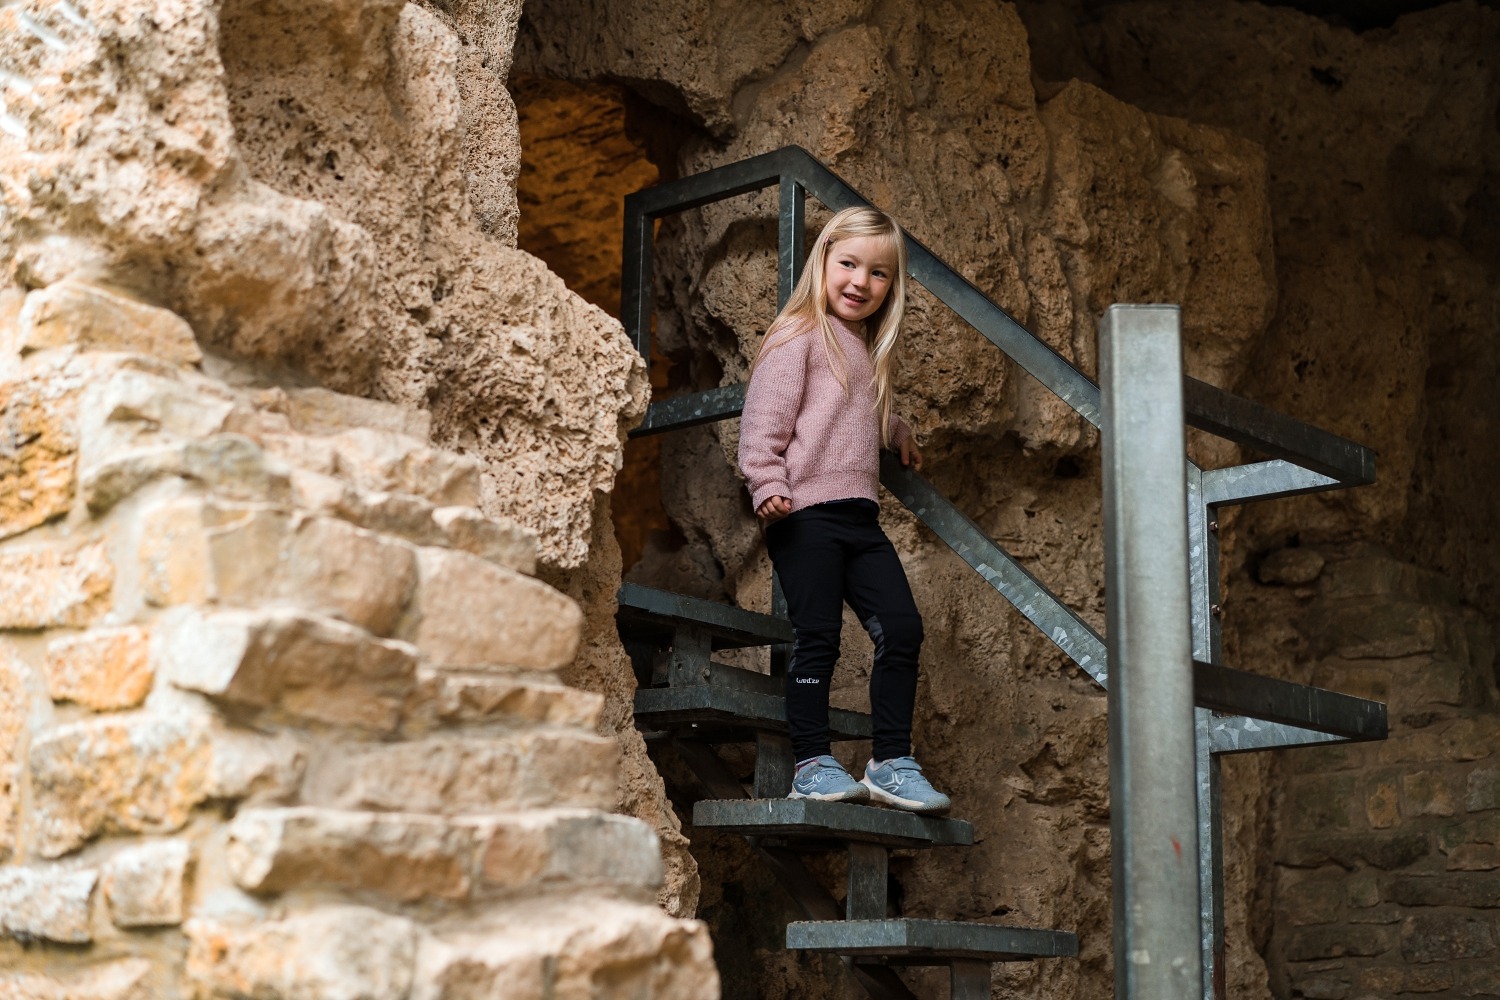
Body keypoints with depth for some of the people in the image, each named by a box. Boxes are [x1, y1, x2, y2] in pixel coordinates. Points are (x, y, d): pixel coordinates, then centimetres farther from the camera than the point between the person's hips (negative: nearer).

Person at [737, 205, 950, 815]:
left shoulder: (867, 350, 22)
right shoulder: (799, 337, -3)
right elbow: (762, 421, -11)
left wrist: (897, 434, 35)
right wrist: (768, 486, -21)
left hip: (860, 517, 8)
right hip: (806, 514, -8)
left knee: (902, 629, 0)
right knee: (817, 637, -8)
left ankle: (891, 761, 7)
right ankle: (813, 765, 0)